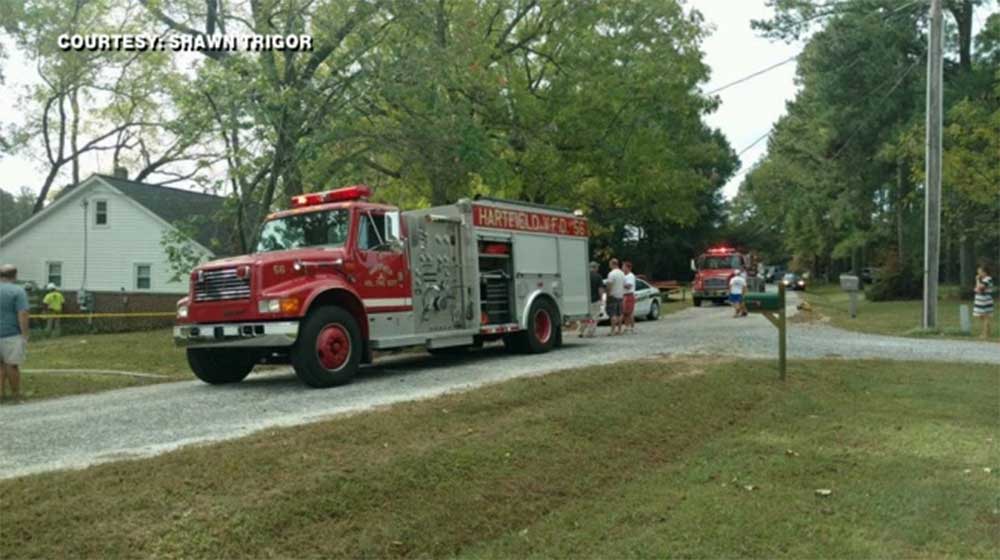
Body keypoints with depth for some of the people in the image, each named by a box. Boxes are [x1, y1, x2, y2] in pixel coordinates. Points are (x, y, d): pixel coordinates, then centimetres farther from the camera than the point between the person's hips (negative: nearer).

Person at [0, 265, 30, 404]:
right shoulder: (18, 291, -11)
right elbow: (22, 314, -18)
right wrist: (25, 335, -13)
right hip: (12, 335, -5)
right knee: (12, 365, 3)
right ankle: (16, 395, 12)